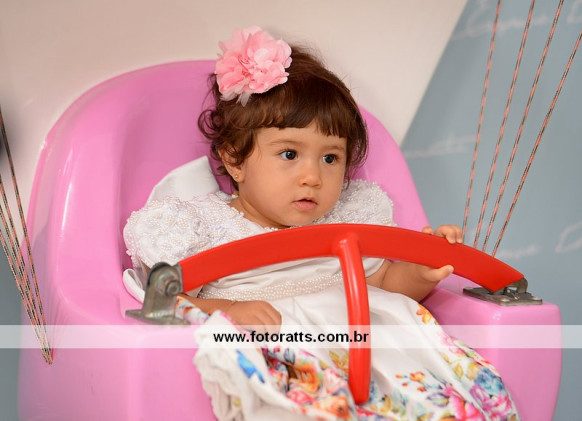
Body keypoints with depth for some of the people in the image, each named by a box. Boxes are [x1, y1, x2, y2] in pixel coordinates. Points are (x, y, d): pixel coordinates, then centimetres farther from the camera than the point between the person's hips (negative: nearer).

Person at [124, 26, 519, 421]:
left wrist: (420, 272, 6)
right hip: (268, 357, -4)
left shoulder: (347, 222, 18)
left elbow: (382, 282, 27)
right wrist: (227, 312, -19)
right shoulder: (202, 225, 6)